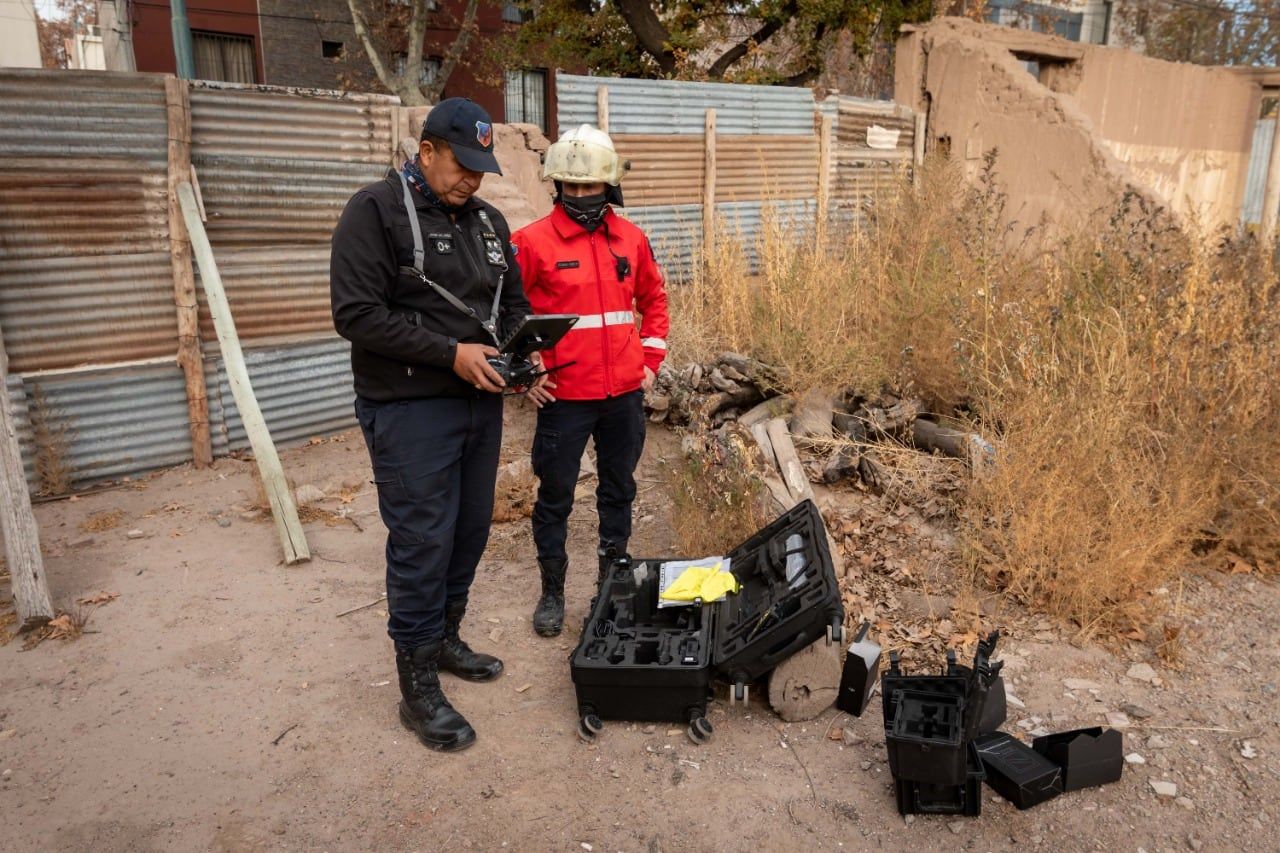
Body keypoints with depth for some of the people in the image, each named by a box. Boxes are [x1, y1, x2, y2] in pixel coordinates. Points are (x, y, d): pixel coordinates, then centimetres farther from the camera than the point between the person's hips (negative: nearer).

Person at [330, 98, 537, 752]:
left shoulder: (487, 220, 13)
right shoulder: (376, 210, -8)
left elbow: (514, 301, 20)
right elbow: (357, 314, -17)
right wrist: (452, 352, -20)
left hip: (480, 403, 7)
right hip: (410, 410, -7)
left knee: (471, 531, 15)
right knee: (422, 543, -3)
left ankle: (444, 638, 36)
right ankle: (418, 687, 11)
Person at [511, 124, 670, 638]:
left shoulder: (631, 239, 6)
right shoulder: (533, 241, -7)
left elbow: (654, 299, 18)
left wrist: (651, 360, 9)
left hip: (625, 394, 4)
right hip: (563, 397, -4)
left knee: (619, 490, 16)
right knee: (555, 497, 6)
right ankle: (552, 592, 24)